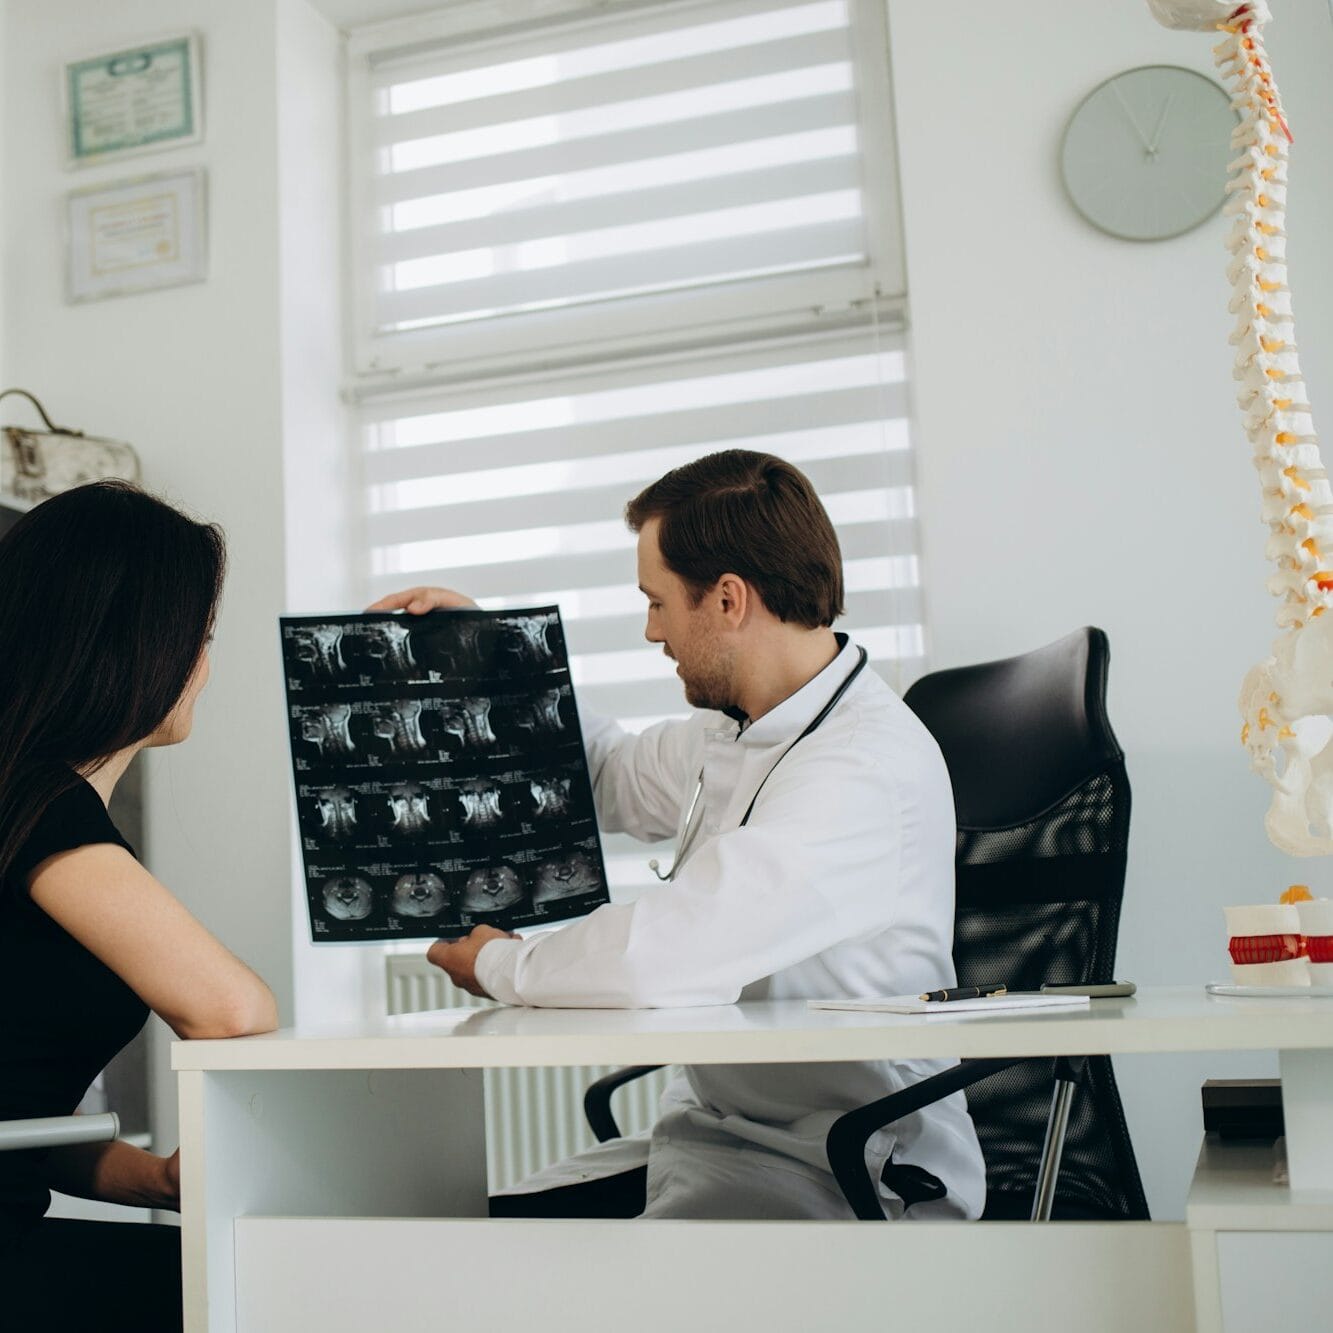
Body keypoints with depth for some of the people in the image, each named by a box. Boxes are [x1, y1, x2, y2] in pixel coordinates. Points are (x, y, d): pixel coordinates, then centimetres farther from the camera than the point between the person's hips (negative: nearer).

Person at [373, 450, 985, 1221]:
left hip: (847, 1179, -9)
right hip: (713, 1137, 9)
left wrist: (499, 966, -9)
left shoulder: (866, 766, -22)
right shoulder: (736, 734, 9)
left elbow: (656, 961, -29)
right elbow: (615, 777, 32)